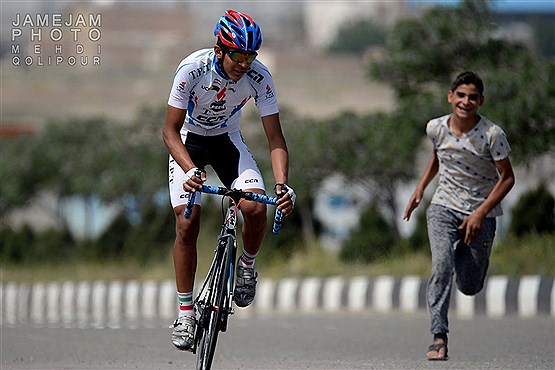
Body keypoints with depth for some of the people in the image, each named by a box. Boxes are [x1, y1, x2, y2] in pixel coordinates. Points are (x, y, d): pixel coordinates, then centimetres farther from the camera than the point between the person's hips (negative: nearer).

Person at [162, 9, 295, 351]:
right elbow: (170, 130, -26)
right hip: (188, 142, -2)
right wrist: (190, 170, -43)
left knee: (256, 208, -24)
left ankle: (247, 265, 7)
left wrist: (283, 184, -37)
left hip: (228, 140, 2)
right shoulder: (192, 69, -31)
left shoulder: (259, 77, -25)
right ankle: (185, 313, -4)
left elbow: (275, 137, -21)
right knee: (188, 223, -16)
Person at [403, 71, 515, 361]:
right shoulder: (436, 128, -5)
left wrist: (481, 213, -17)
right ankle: (439, 337, -25)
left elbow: (507, 178, -10)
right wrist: (420, 189, 15)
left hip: (480, 213, -1)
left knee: (469, 287, 6)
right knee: (442, 264, -24)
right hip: (444, 207, 1)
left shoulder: (492, 135, -17)